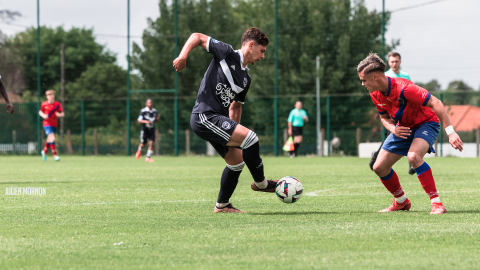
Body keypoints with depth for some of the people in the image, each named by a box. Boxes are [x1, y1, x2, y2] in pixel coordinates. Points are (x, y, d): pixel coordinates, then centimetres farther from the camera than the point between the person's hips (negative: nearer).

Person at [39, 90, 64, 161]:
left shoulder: (57, 104, -1)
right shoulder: (44, 104, -3)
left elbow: (63, 114, 0)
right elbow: (40, 112, 12)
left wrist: (59, 114, -22)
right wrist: (43, 115, -9)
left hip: (54, 125, 3)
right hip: (47, 124, -3)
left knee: (49, 140, 18)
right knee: (52, 138, -21)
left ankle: (44, 151, 46)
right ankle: (55, 155, -16)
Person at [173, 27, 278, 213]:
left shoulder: (245, 79, 17)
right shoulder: (227, 53, -5)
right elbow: (198, 37, -2)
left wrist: (233, 132, 21)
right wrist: (183, 55, -17)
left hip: (218, 121, 10)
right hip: (205, 116, -10)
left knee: (237, 162, 12)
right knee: (250, 137, -18)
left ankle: (222, 205, 27)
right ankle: (261, 183, 0)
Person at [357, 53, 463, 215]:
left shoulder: (403, 88, -32)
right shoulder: (375, 95, -8)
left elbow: (435, 103, -32)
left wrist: (450, 132, -36)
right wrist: (393, 129, -16)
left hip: (426, 123, -8)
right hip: (403, 128, 8)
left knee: (413, 156, -36)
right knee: (379, 167, 1)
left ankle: (436, 203, -29)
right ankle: (401, 202, 26)